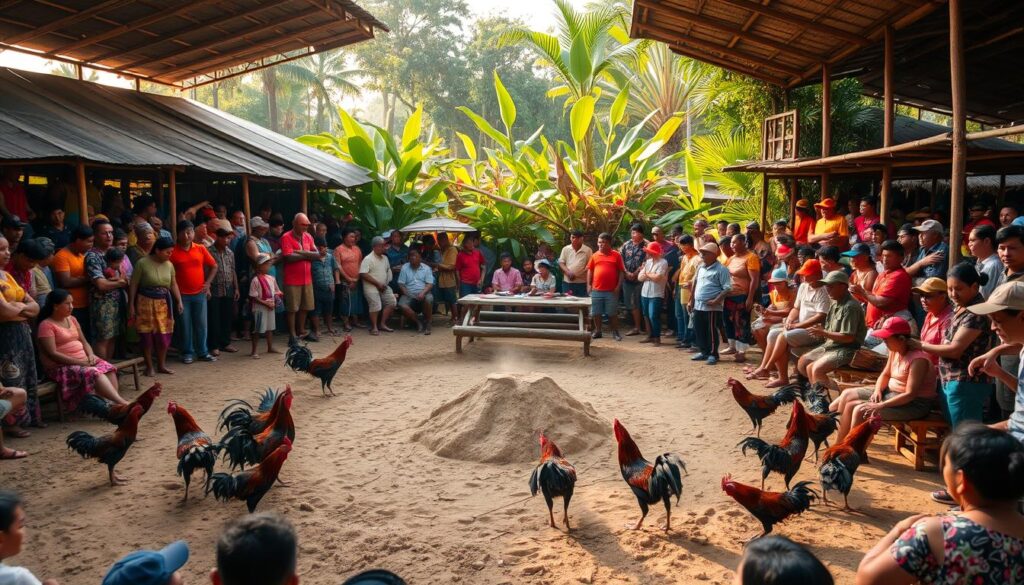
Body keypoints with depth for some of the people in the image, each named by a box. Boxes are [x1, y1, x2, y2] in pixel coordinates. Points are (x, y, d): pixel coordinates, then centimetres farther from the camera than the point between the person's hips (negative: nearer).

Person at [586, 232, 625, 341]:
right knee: (596, 313, 9)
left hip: (611, 291, -2)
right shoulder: (595, 255, 6)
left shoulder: (616, 255, -1)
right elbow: (590, 270, 10)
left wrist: (618, 286, -7)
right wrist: (589, 285, 3)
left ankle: (615, 332, 16)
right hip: (596, 290, 3)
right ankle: (597, 331, 22)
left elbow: (621, 271, 0)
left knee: (612, 313, 5)